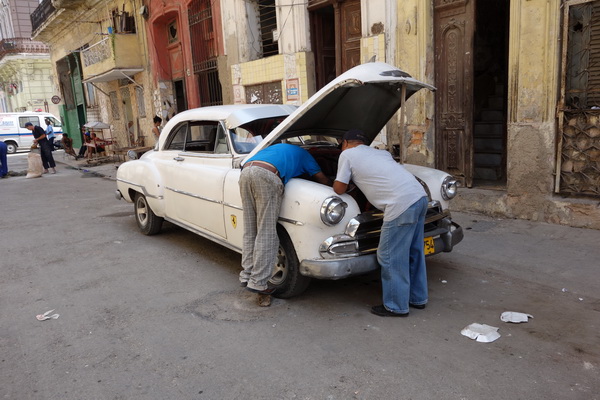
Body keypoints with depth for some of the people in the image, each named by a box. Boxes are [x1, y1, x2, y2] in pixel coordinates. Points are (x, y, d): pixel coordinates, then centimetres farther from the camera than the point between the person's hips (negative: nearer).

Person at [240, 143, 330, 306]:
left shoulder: (277, 147, 42)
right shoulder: (302, 154, 29)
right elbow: (323, 179, 27)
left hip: (245, 172, 6)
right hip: (266, 176, -6)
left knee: (250, 230, 13)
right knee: (266, 233, -1)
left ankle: (246, 276, 14)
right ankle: (257, 283, -1)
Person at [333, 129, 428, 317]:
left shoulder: (347, 154, 5)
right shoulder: (380, 152, 25)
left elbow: (339, 189, 7)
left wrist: (338, 182, 28)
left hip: (401, 204, -8)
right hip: (420, 197, 9)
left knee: (391, 257, 4)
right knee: (414, 252, 20)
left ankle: (396, 307, 15)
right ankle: (418, 298, 34)